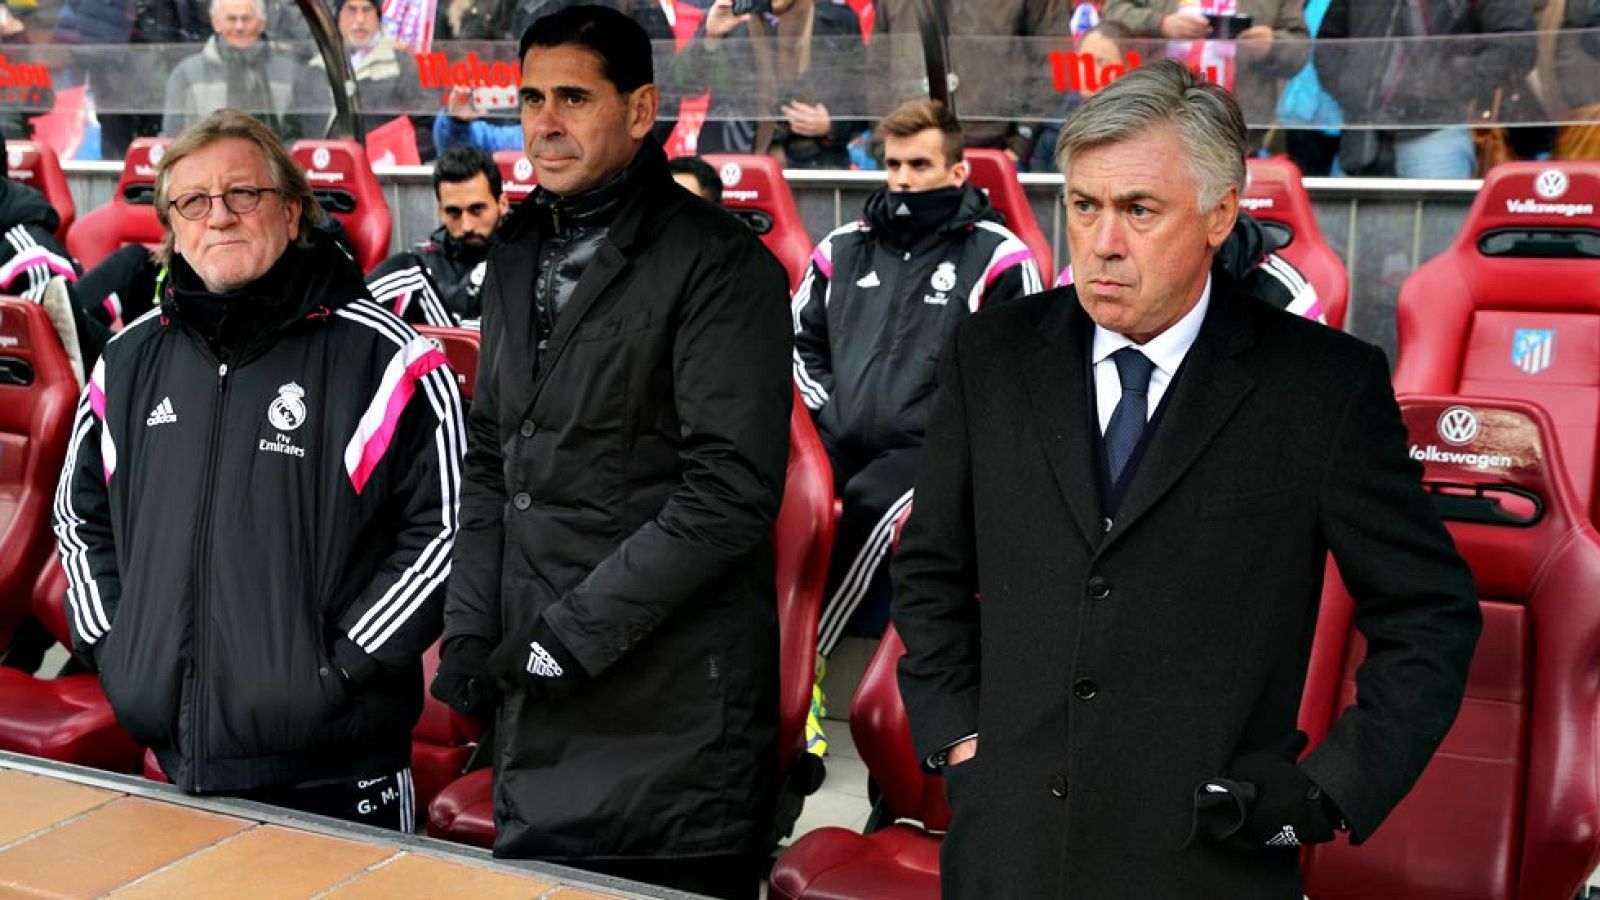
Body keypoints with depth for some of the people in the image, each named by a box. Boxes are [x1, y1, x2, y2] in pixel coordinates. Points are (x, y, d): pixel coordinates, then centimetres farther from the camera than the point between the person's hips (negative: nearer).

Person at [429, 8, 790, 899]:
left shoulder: (719, 264, -11)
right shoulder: (519, 254, 12)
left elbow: (731, 489, -18)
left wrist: (573, 633, -17)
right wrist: (471, 629, 6)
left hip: (672, 716, -6)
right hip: (538, 706, 7)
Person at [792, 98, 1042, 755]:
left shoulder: (999, 258, 1)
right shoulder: (846, 247, 15)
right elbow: (801, 339, 24)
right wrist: (829, 414, 10)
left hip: (934, 452, -4)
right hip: (842, 446, 4)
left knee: (870, 505, -32)